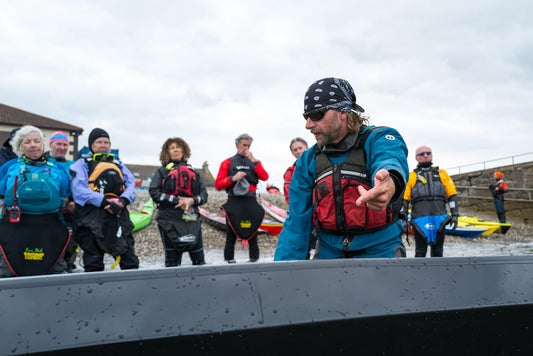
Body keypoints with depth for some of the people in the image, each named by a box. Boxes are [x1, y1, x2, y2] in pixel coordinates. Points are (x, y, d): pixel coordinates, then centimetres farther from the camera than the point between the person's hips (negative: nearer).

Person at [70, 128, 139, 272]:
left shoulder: (118, 165, 25)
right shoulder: (82, 164, 11)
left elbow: (131, 185, 11)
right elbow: (79, 190, -6)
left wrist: (122, 201, -11)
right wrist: (104, 202, -18)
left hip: (118, 215, 4)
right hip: (92, 218, -4)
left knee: (130, 261, 0)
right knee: (94, 265, -1)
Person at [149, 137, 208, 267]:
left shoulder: (193, 172, 19)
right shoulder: (162, 172, 12)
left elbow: (204, 195, 10)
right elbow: (154, 192, -4)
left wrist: (192, 200, -12)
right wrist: (177, 201, -13)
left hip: (192, 219, 2)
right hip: (169, 220, -2)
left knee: (199, 259, 0)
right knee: (172, 260, 0)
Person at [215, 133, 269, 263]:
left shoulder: (255, 162, 17)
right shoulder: (227, 163, 12)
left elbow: (265, 177, -3)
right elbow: (218, 185, 4)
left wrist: (254, 161, -10)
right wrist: (233, 178, -10)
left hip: (251, 203, 1)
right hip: (233, 203, -1)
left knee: (253, 236, 3)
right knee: (231, 238, -2)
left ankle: (254, 261, 10)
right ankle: (229, 262, 2)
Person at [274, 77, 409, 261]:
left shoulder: (379, 140, -7)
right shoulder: (308, 161, 6)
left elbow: (390, 162, -33)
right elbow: (297, 221, 5)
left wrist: (390, 183, -58)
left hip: (379, 252, -3)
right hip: (329, 253, 3)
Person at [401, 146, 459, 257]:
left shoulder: (441, 173, 19)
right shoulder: (411, 176, 14)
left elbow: (452, 195, 16)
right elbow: (404, 199, 9)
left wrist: (455, 215, 6)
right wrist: (404, 218, -2)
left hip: (439, 218, 2)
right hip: (419, 219, -2)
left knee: (437, 251, 6)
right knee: (420, 251, -1)